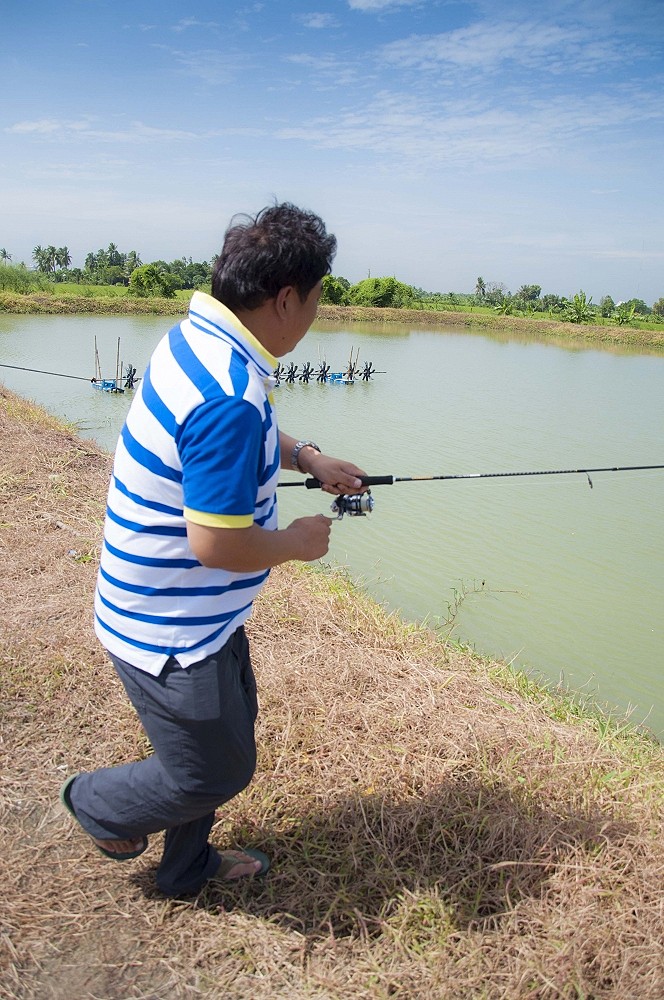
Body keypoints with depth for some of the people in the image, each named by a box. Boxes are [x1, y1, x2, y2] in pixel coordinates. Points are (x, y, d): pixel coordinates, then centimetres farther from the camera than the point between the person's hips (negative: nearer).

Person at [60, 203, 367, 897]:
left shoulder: (195, 337, 1)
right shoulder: (230, 397, -33)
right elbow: (218, 545, -32)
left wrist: (308, 458, 11)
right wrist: (298, 542, -14)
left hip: (194, 610, 10)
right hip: (170, 631, -10)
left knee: (230, 728, 24)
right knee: (215, 772, 13)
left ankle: (188, 868, 47)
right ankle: (97, 805, 41)